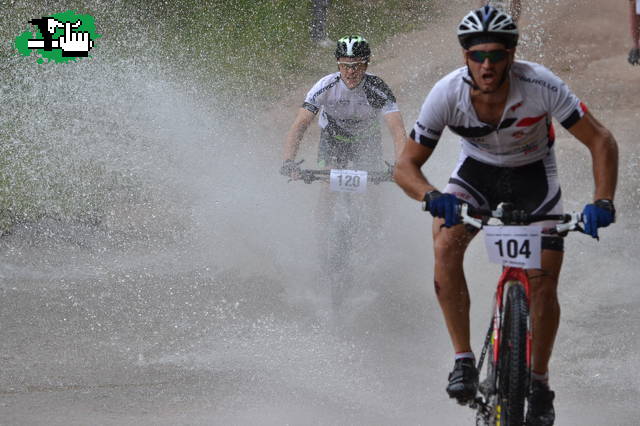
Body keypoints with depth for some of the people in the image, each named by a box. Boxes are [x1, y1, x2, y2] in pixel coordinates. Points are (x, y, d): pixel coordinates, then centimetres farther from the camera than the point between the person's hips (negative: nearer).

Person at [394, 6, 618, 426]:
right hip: (477, 171, 1)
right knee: (446, 244, -28)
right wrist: (431, 196, -41)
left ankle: (540, 382, 14)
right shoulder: (447, 94, -28)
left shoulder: (540, 85, -32)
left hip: (534, 175, -1)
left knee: (544, 283, -10)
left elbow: (601, 141, -25)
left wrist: (603, 202, -39)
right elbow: (406, 165, -20)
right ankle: (464, 360, -18)